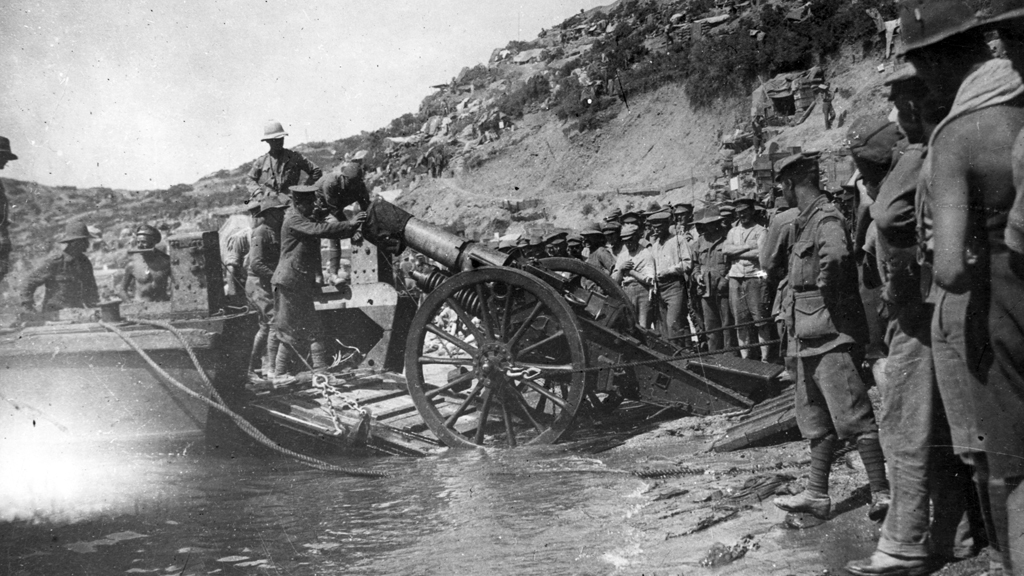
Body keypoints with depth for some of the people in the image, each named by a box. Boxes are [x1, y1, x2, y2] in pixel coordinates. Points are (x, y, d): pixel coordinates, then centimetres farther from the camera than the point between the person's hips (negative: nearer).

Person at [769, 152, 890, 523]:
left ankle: (882, 493, -3)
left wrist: (826, 293, -22)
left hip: (830, 328, -10)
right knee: (816, 418, 13)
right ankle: (817, 494, 21)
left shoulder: (826, 218, -15)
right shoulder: (804, 221, 14)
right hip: (809, 330, 10)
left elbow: (835, 256, -36)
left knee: (853, 414, -8)